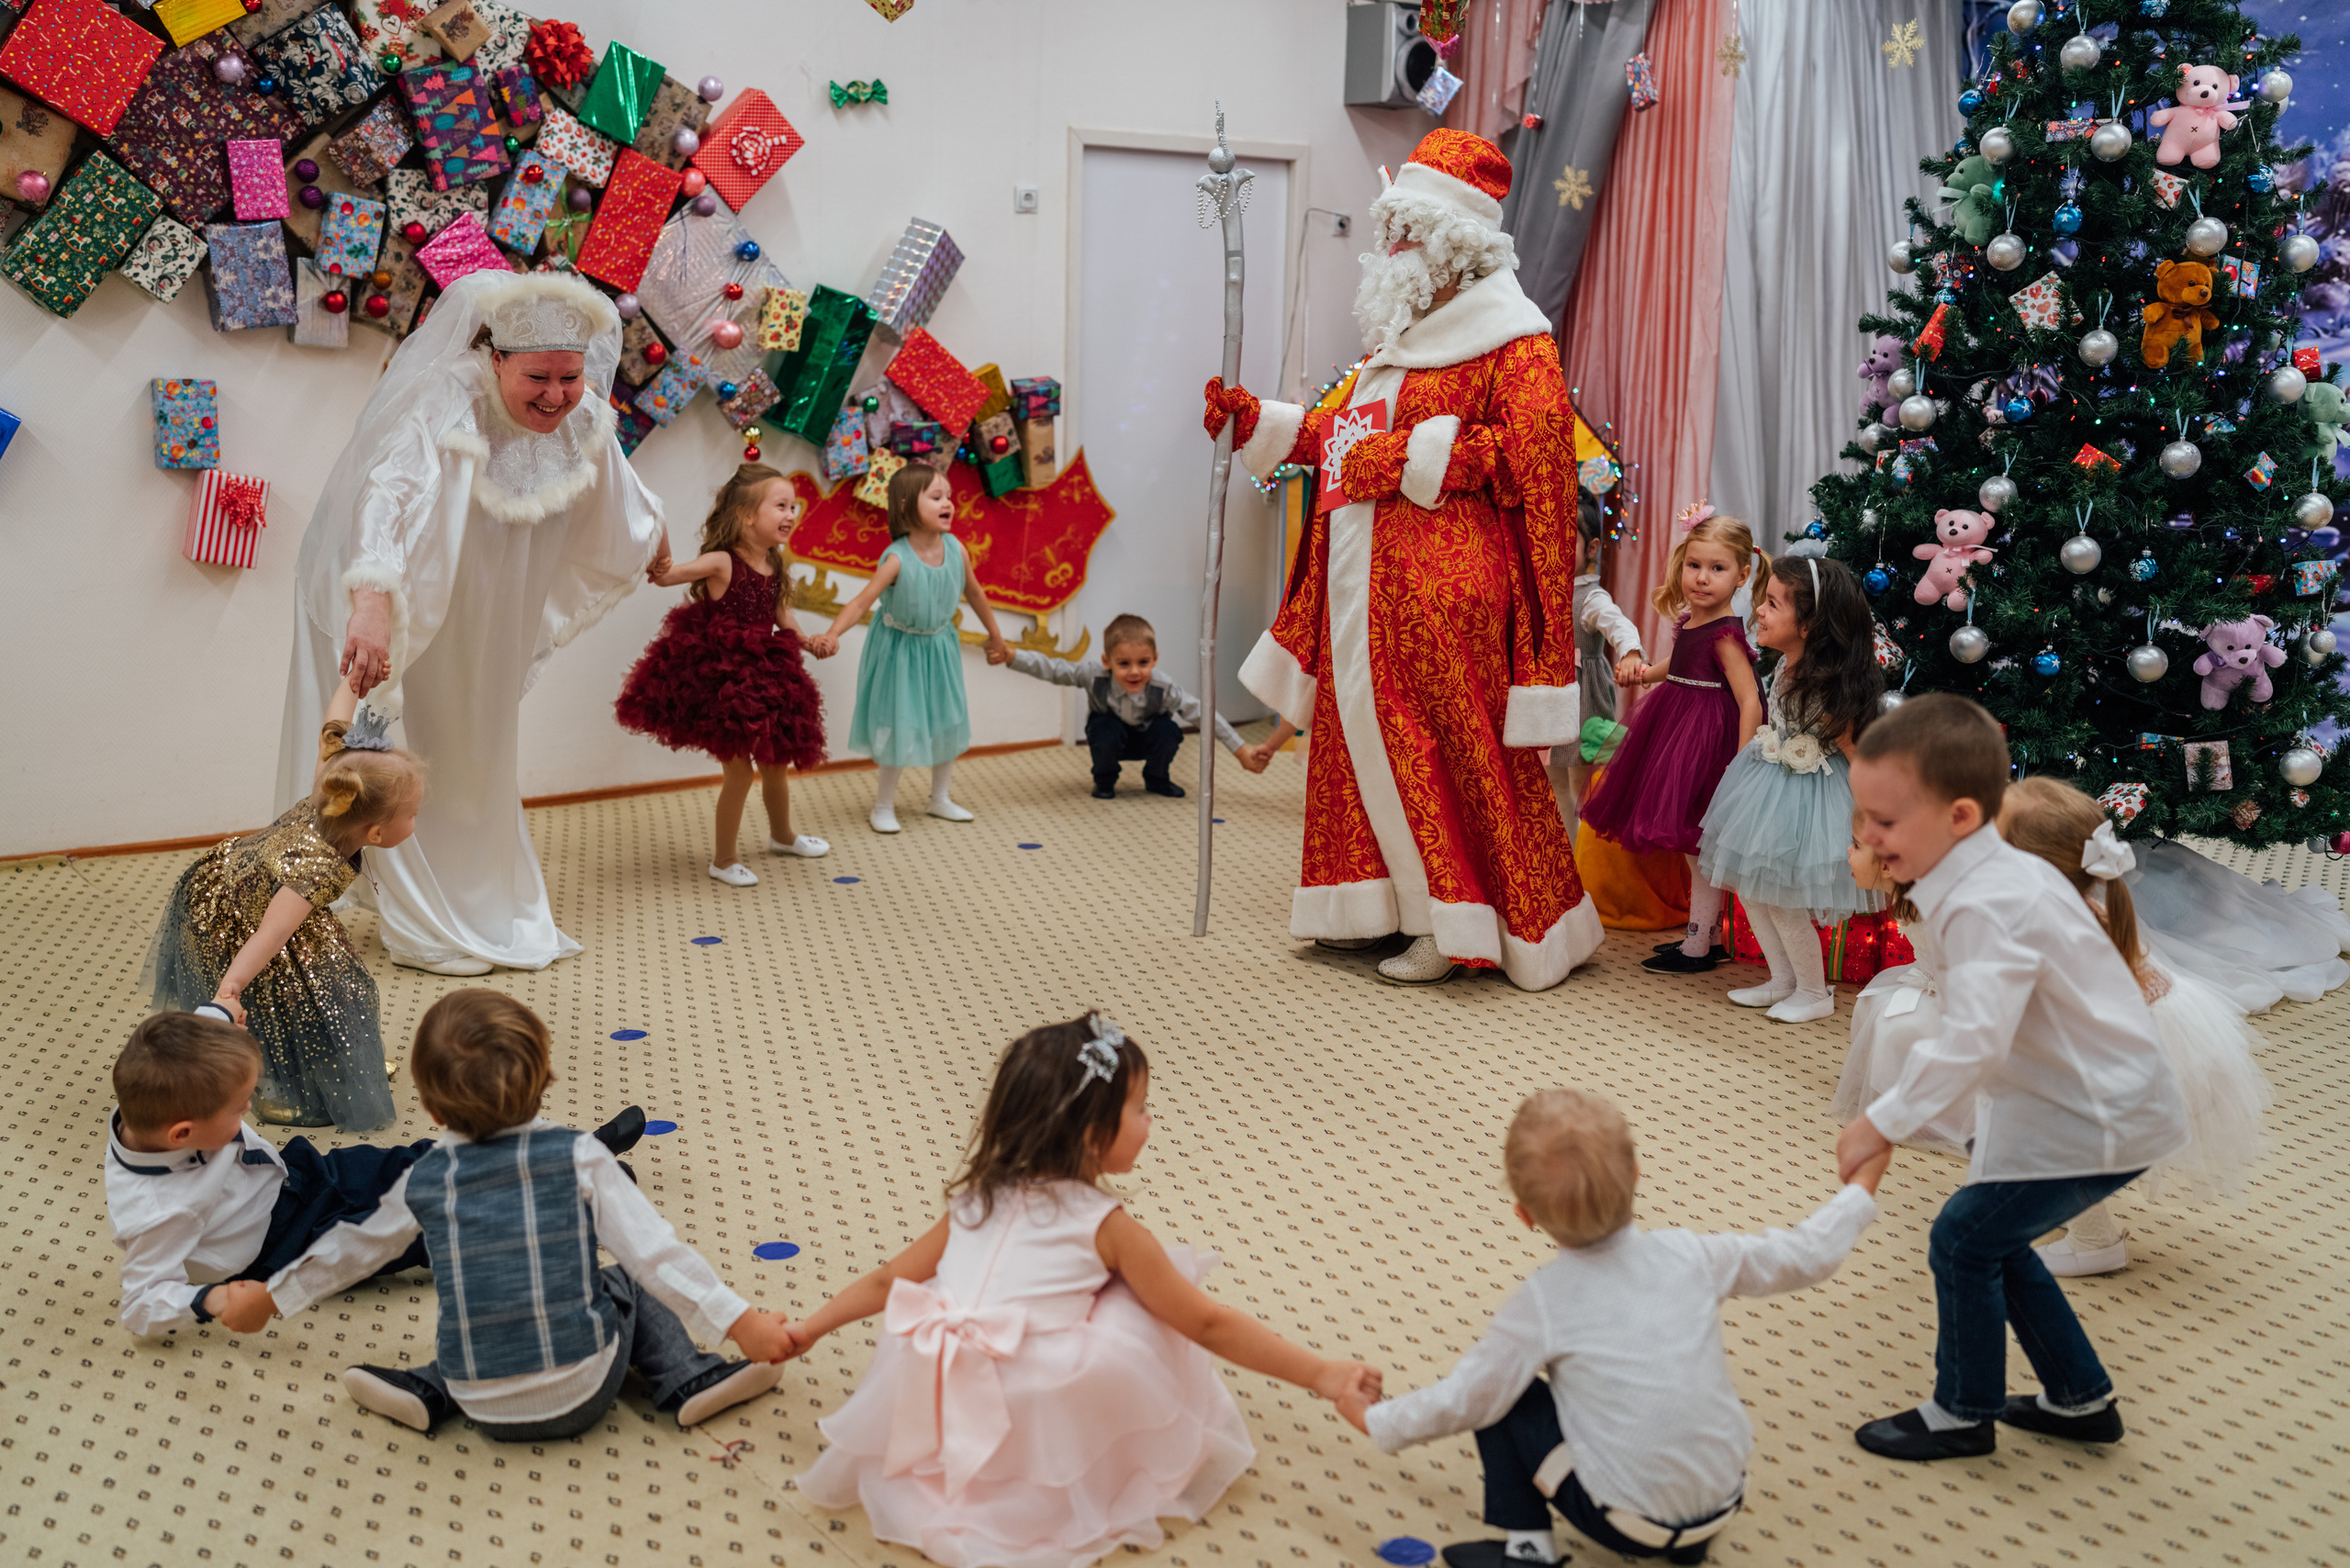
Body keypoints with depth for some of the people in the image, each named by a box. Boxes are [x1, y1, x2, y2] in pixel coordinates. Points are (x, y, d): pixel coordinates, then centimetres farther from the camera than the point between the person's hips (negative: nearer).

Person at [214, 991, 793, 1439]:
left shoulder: (424, 1181, 2)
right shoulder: (580, 1157, -8)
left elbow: (351, 1250, 18)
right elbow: (654, 1251, -14)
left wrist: (267, 1299, 35)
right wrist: (740, 1322, -13)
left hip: (486, 1411, 3)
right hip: (580, 1397, -3)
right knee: (626, 1284, 20)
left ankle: (429, 1390, 15)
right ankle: (689, 1382, 9)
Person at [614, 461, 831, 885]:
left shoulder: (775, 571, 5)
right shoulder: (721, 563, -16)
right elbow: (666, 575, -25)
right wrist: (656, 563, -45)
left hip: (761, 678, 7)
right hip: (720, 679, -7)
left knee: (776, 763, 20)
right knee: (740, 769, -2)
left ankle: (782, 836, 45)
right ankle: (724, 860, 15)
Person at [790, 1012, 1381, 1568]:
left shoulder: (973, 1201, 12)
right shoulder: (1105, 1227, -2)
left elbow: (888, 1282, 19)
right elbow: (1209, 1324, 1)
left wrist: (807, 1330, 35)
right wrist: (1319, 1373, 6)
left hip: (923, 1433, 5)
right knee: (1141, 1309, 9)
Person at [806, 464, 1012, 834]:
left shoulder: (955, 549, -11)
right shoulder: (897, 559, -26)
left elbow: (975, 593, 5)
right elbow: (862, 600, -32)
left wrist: (996, 637, 16)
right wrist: (831, 635, -48)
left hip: (939, 646, 5)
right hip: (900, 649, -5)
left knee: (947, 721, 13)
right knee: (897, 726, 1)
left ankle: (940, 799, 31)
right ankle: (884, 805, 18)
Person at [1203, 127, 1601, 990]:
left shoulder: (1511, 344, -7)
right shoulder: (1399, 337, 21)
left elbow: (1533, 456, -20)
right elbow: (1344, 435, 25)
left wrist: (1412, 457, -19)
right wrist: (1252, 419, 15)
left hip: (1444, 591, -9)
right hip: (1366, 585, 9)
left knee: (1448, 748, -4)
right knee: (1361, 737, 11)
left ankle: (1460, 926, 6)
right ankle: (1380, 902, 22)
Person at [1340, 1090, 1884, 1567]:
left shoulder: (1543, 1302, -16)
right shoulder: (1690, 1255, -7)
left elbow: (1464, 1400, -10)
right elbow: (1805, 1255, 5)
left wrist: (1372, 1419, 6)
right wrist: (1860, 1190, 22)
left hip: (1629, 1524, -4)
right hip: (1726, 1501, 4)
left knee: (1503, 1397, 5)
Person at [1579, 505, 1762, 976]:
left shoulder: (1725, 635, -19)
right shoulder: (1690, 620, 7)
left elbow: (1750, 700, -23)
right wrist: (1647, 672, 9)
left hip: (1707, 738, -9)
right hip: (1678, 729, 9)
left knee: (1701, 846, -1)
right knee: (1696, 849, 17)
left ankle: (1698, 948, 9)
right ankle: (1704, 933, 29)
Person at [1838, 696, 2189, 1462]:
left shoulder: (1988, 907, -27)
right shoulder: (2005, 876, 5)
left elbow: (1974, 1039, -36)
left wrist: (1882, 1123, -28)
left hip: (2096, 1121, -10)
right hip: (2099, 1103, 10)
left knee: (1965, 1240, -2)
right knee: (1995, 1239, 17)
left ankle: (1962, 1415, 15)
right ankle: (2080, 1399, 30)